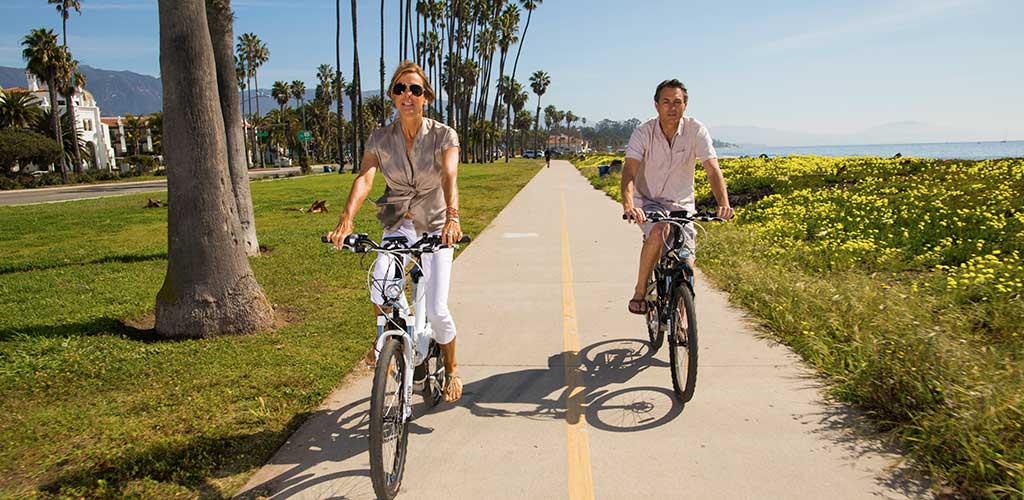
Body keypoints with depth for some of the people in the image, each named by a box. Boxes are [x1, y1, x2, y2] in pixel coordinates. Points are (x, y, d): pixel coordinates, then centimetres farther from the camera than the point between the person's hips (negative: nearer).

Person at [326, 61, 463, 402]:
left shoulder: (444, 136, -11)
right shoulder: (380, 138, -4)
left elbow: (450, 176, -28)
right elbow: (365, 178, -19)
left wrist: (452, 217, -47)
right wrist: (346, 220, -37)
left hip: (435, 226, -2)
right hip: (398, 225, 2)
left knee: (436, 310, -8)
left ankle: (452, 370, 21)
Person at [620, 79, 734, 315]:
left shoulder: (696, 131, -13)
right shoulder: (643, 133, -16)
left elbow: (713, 171, -21)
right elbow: (629, 172, -28)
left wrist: (724, 204, -39)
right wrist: (628, 205, -48)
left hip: (681, 205, 2)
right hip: (648, 201, -2)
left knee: (686, 265, -10)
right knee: (660, 229, -35)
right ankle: (639, 292, -17)